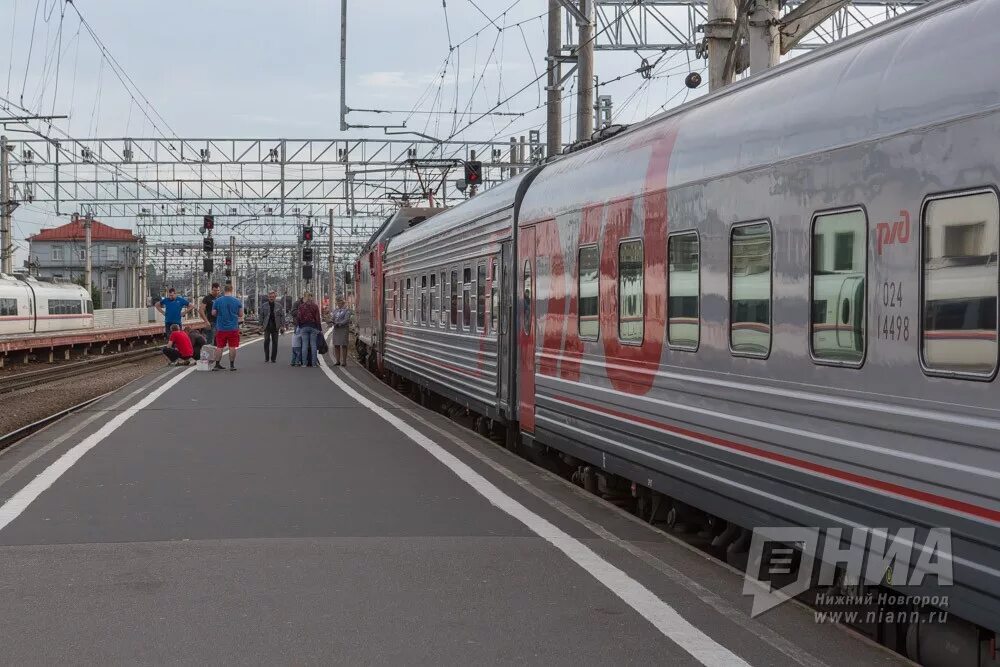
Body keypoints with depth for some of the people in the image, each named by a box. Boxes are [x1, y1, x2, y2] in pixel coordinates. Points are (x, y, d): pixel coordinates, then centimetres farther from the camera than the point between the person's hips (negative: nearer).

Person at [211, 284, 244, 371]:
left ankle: (217, 365, 6)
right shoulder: (237, 301, -3)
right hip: (233, 328, 0)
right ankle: (232, 365, 6)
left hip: (221, 328, 0)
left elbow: (213, 313, 2)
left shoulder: (217, 301, -4)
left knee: (219, 347, 7)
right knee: (232, 347, 5)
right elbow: (241, 314, 3)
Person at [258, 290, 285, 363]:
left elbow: (282, 316, 7)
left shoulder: (279, 306, 7)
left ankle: (273, 358, 8)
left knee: (275, 342, 2)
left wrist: (282, 326, 0)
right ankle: (266, 358, 1)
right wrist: (261, 325, 0)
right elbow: (261, 315, 8)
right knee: (266, 341, -6)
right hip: (267, 326, -1)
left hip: (275, 326, 1)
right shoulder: (264, 305, 6)